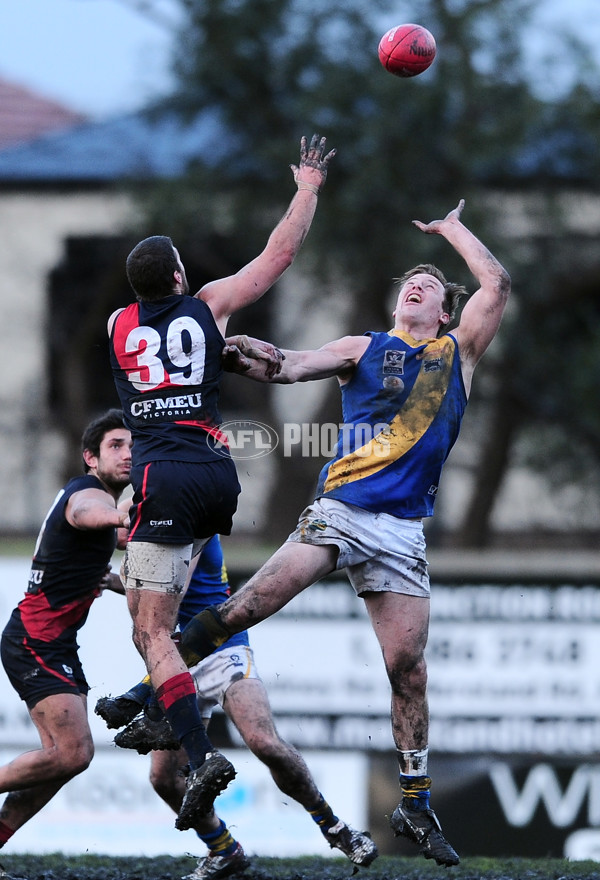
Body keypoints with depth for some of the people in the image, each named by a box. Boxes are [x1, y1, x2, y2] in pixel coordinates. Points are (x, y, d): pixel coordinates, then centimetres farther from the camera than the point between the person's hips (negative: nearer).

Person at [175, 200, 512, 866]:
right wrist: (259, 360, -21)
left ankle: (415, 805, 6)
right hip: (337, 511, -1)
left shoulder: (458, 354, 18)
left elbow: (497, 284, 10)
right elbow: (294, 367, -1)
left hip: (402, 530, 1)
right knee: (253, 602, -20)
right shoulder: (364, 349, 13)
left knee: (407, 665, -2)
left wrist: (451, 227, 19)